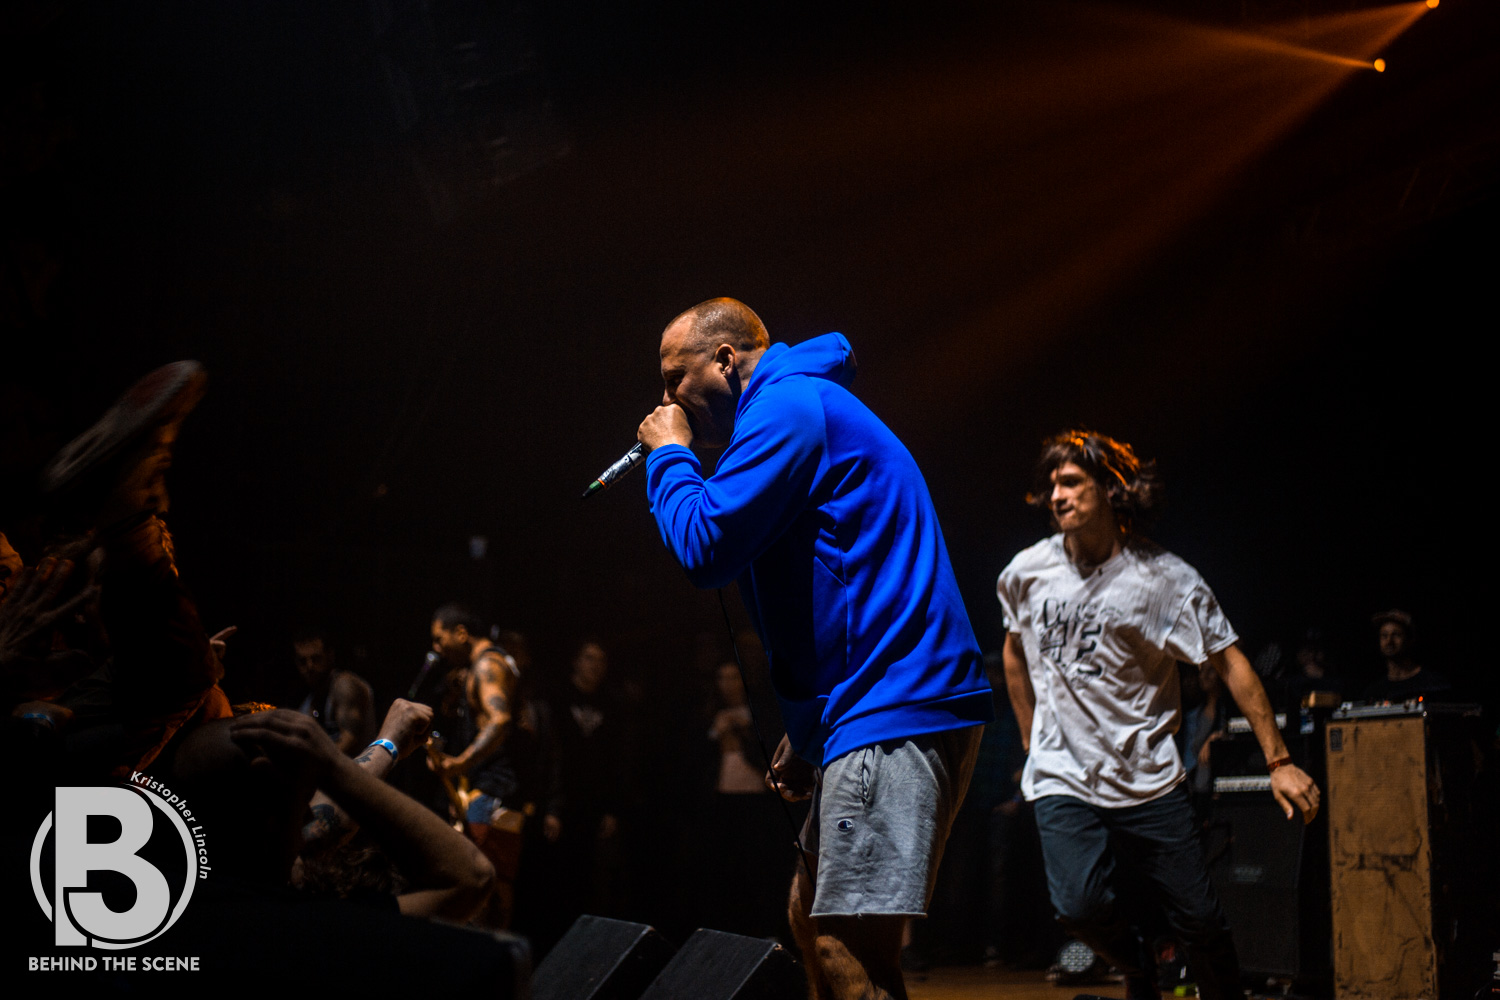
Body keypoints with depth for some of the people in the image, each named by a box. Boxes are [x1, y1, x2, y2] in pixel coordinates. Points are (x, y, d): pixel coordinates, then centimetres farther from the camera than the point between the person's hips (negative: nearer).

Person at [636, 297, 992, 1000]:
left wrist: (669, 455, 3)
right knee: (812, 914, 17)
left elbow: (704, 548, -15)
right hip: (881, 709, 11)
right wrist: (807, 732, 25)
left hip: (896, 711, -11)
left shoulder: (785, 406, -8)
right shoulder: (806, 407, 26)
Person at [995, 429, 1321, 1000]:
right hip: (1062, 779, 1)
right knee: (1080, 906, -18)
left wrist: (1278, 760, -8)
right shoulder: (1027, 573, 3)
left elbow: (1229, 663, -4)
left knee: (1198, 918, -2)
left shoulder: (1164, 578, -6)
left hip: (1148, 777, -1)